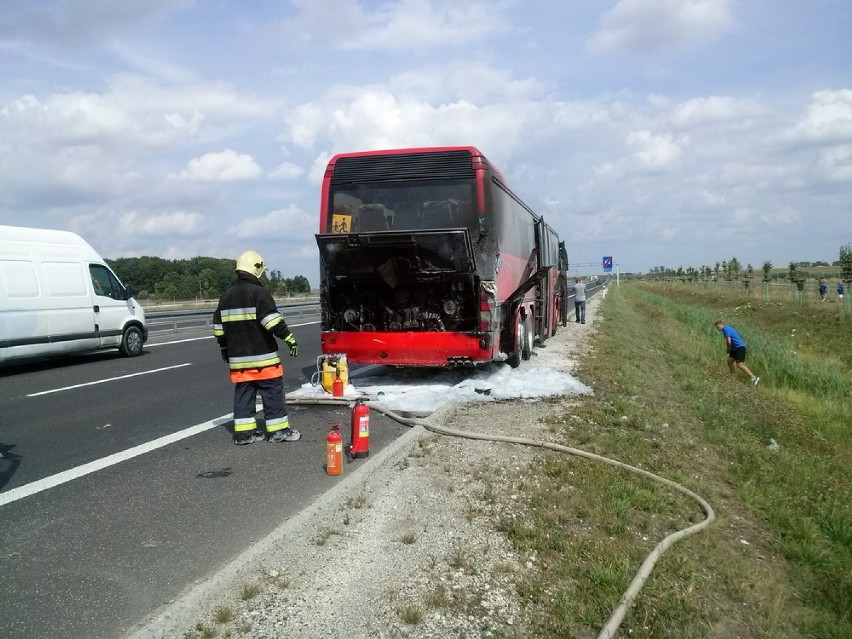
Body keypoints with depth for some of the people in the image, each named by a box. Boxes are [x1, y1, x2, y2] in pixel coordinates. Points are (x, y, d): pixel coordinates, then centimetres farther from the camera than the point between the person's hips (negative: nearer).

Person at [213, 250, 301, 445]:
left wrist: (224, 347, 28)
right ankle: (278, 429, 3)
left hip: (238, 356, 7)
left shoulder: (226, 296, 13)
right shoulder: (258, 292, -10)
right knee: (272, 390, 0)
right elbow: (272, 319, -20)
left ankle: (243, 432, 11)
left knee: (243, 392, 10)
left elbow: (218, 325, 19)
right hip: (262, 356, -7)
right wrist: (288, 337, -18)